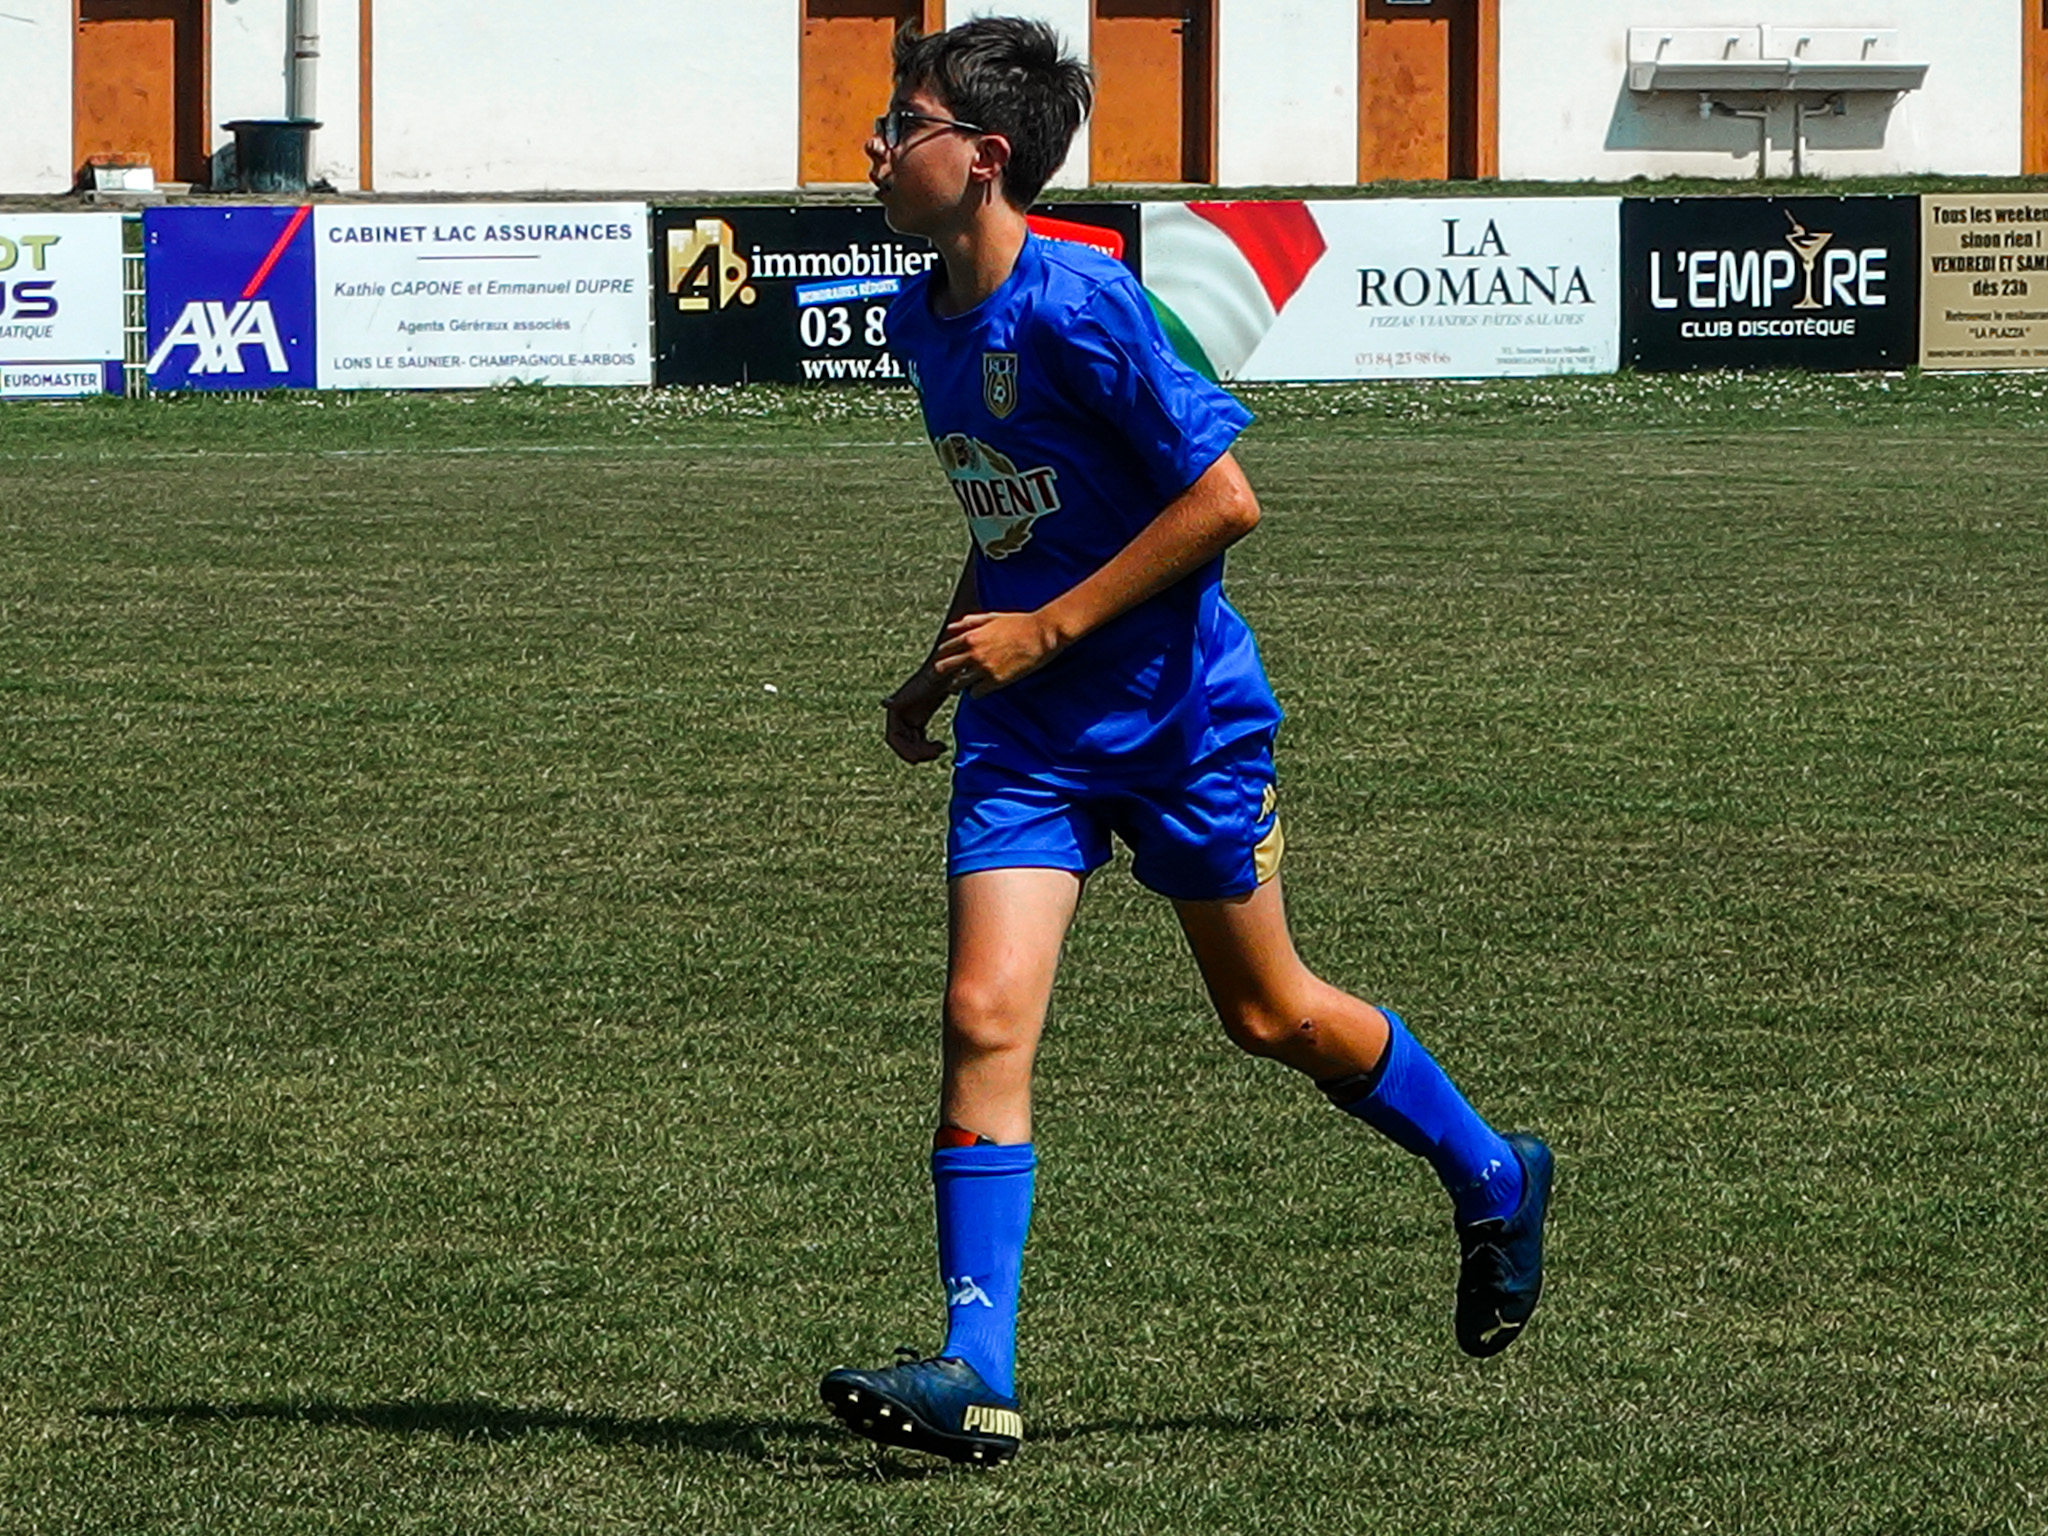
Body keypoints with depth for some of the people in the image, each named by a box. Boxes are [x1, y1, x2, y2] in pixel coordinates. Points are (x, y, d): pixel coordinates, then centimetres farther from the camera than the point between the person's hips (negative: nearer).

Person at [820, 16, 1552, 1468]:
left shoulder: (1079, 306, -21)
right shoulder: (924, 318, 5)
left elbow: (1223, 499, -21)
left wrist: (1046, 630, -20)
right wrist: (940, 671, 14)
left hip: (1179, 709, -6)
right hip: (1027, 731, 6)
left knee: (1268, 1012, 10)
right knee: (984, 1017, -10)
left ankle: (1491, 1178, 36)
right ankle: (976, 1375, -12)